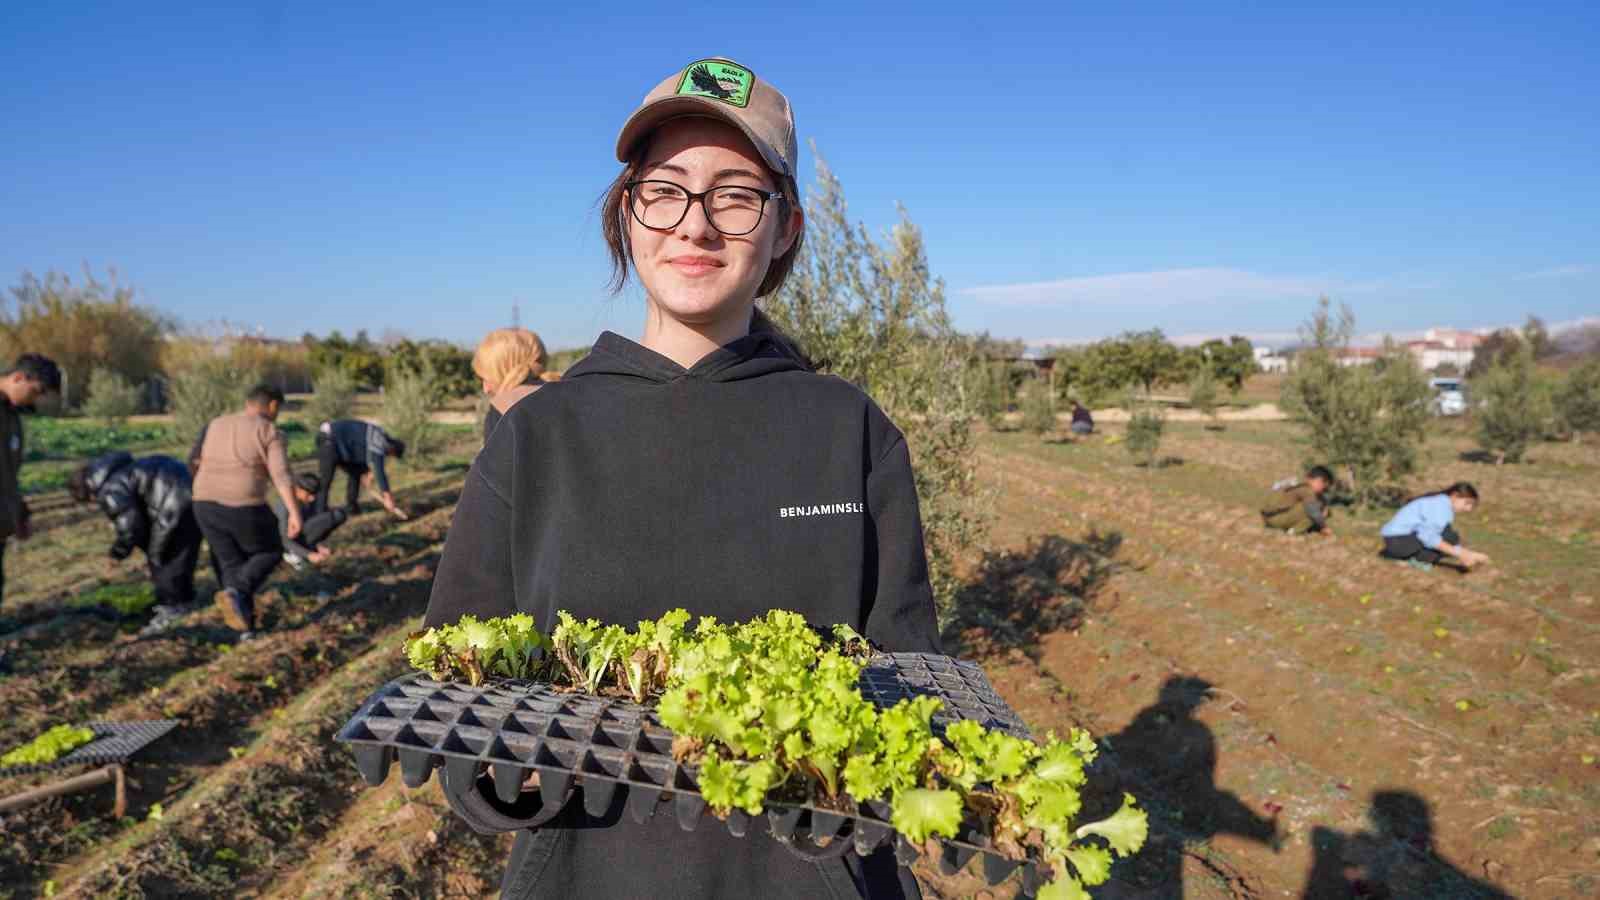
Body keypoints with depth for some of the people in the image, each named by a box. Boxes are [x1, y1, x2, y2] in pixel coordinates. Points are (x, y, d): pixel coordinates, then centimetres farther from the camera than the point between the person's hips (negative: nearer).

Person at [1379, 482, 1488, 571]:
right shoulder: (1442, 504, -14)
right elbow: (1428, 536, -27)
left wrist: (1470, 554, 3)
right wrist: (1458, 553, -22)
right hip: (1398, 539, -10)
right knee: (1450, 537, -18)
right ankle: (1417, 560, -8)